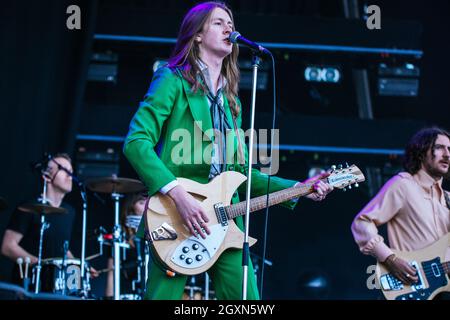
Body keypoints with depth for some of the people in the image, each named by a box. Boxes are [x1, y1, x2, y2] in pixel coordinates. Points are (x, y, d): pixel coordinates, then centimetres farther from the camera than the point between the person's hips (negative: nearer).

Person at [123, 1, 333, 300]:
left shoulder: (230, 99, 21)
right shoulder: (174, 80, 1)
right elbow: (136, 142, -11)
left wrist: (296, 189, 11)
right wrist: (178, 193, -21)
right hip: (177, 220, -6)